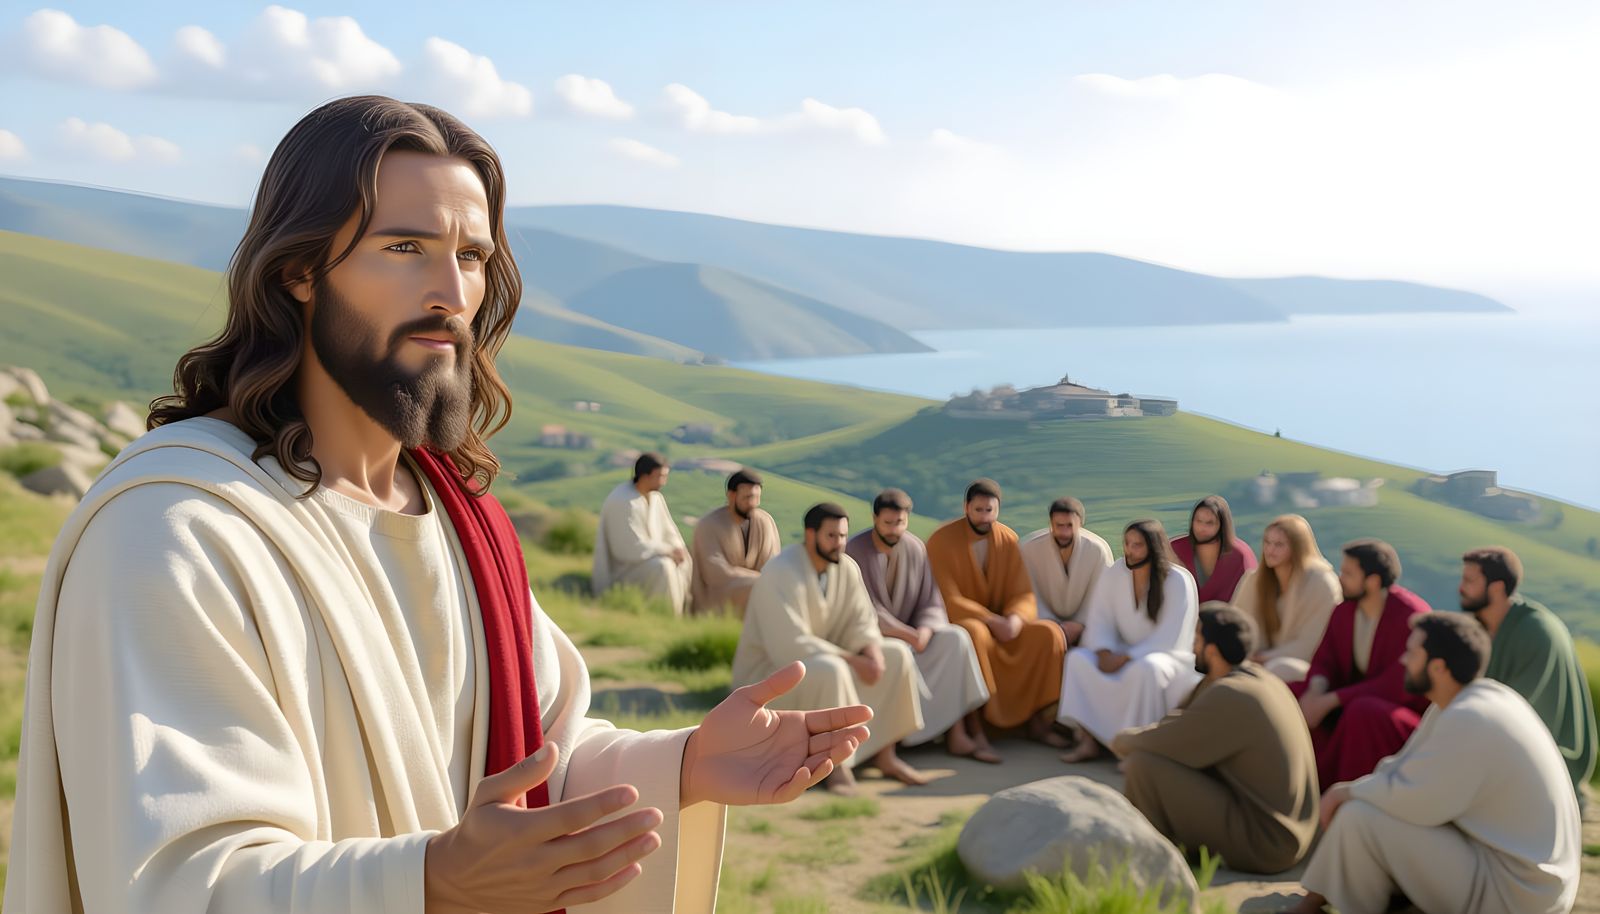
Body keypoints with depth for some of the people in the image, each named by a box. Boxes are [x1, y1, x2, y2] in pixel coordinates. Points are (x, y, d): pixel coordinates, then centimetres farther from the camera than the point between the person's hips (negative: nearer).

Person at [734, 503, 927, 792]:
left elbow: (860, 622, 2)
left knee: (897, 654, -4)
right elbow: (789, 646, -30)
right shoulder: (781, 573, -25)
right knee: (830, 670, -37)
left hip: (824, 660, 8)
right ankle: (837, 763, -20)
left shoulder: (846, 567, -3)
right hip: (769, 671, -8)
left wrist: (872, 650, -21)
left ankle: (884, 753, -2)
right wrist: (852, 659, -26)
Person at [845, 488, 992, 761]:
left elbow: (931, 604, -1)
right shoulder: (855, 550, -14)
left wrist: (925, 631, -23)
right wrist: (908, 634, -25)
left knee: (956, 638, -21)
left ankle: (957, 733, -23)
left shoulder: (916, 549, 0)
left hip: (908, 634, 4)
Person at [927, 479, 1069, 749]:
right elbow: (948, 600, -18)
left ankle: (1038, 721, -7)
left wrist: (1015, 619, -24)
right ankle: (973, 728, -31)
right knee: (974, 633, -39)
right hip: (956, 624, -5)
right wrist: (992, 620, -27)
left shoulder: (1007, 539, 0)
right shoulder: (941, 541, -14)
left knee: (1049, 633, -18)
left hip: (1000, 626, 5)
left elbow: (1023, 595, -1)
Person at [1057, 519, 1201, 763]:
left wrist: (1126, 657, -23)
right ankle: (1088, 740, -25)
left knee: (1146, 668, -38)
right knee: (1078, 658, -21)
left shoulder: (1178, 581, -14)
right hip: (1124, 655, 5)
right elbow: (1099, 622, -1)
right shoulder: (1113, 575, -1)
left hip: (1168, 656, -4)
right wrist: (1104, 653, -21)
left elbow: (1170, 639, -18)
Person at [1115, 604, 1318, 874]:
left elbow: (1157, 746, -16)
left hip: (1259, 842, -10)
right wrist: (1136, 735, 1)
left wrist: (1122, 740, 4)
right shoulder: (1257, 677, 7)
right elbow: (1183, 722, 15)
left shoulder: (1226, 696, -22)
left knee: (1142, 764, -15)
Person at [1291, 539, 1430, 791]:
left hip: (1407, 711, -7)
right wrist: (1315, 691, -23)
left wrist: (1331, 700, -27)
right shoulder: (1344, 610, 0)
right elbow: (1325, 660, 1)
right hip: (1354, 701, 7)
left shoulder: (1411, 616, -22)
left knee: (1362, 712, -39)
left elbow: (1398, 686, -25)